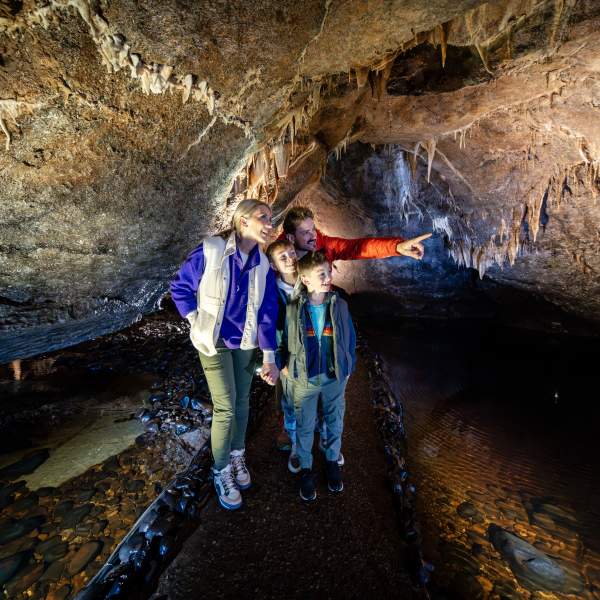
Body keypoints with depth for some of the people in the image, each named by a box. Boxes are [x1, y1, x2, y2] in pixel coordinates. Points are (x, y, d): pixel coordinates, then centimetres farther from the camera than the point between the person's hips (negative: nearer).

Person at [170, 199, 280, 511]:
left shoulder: (263, 265, -6)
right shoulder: (210, 251, -17)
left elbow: (267, 313, -4)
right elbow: (179, 287, -5)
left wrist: (269, 358, -5)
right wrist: (197, 322, -8)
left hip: (245, 343, 4)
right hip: (214, 343, -4)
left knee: (241, 402, 15)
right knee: (225, 407, -3)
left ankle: (237, 455, 39)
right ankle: (222, 471, 21)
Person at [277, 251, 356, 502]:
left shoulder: (340, 305, -7)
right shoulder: (293, 309, -10)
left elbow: (350, 338, 2)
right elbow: (284, 341, 4)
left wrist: (348, 367, 3)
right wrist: (284, 365, -2)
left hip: (335, 377, 1)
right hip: (304, 379, -1)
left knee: (335, 422, 18)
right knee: (305, 427, 14)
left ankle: (332, 461, 43)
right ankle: (305, 468, 36)